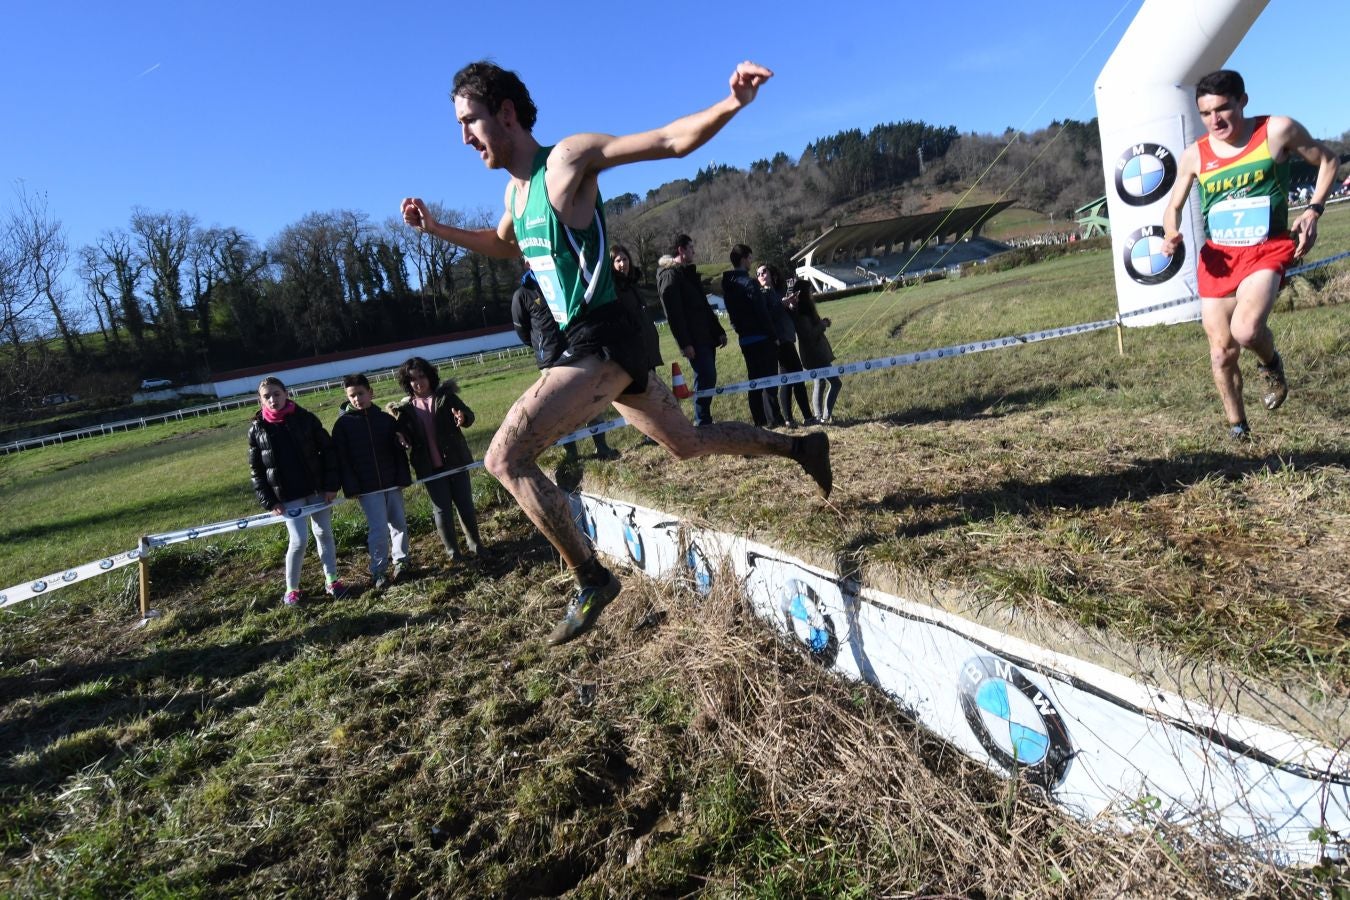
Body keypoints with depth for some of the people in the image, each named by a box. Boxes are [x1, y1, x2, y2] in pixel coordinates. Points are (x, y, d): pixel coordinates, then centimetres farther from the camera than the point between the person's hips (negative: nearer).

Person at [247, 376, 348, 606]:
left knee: (324, 534, 9)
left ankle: (331, 580, 23)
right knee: (299, 540, -5)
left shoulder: (305, 418, -4)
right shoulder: (257, 428, -2)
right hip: (288, 496, -1)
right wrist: (269, 501, -4)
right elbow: (256, 469, 2)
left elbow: (327, 450, 0)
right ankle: (291, 588, 14)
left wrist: (331, 484, -6)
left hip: (317, 488, 1)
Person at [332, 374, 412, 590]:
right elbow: (342, 459, -4)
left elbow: (399, 450, 7)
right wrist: (351, 487, -11)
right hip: (367, 487, -3)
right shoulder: (342, 424, -2)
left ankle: (401, 562, 27)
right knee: (379, 529, -6)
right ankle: (378, 572, 7)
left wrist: (403, 478, 0)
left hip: (392, 483, 3)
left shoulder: (386, 418, 3)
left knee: (399, 523, 10)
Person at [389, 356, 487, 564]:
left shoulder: (445, 396, -1)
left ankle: (474, 542, 25)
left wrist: (463, 417, -28)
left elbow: (469, 414, -5)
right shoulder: (406, 408, 4)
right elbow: (405, 437, 8)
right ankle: (452, 550, 16)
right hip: (430, 467, 1)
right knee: (441, 509, 5)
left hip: (455, 460, -1)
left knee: (464, 503, 8)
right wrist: (398, 418, -12)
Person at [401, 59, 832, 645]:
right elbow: (503, 245, 37)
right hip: (595, 346, 10)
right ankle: (800, 448, 36)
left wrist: (733, 103, -30)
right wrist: (437, 229, 25)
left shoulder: (568, 159, -9)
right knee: (687, 444, 21)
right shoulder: (515, 189, 16)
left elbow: (673, 140, -13)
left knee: (504, 459, -16)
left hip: (603, 345, -10)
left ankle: (592, 581, -5)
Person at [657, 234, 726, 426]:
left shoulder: (689, 273, 22)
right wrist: (684, 343, -22)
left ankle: (704, 421, 16)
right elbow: (673, 313, -17)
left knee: (708, 378, 9)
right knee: (705, 378, -12)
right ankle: (702, 423, -6)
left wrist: (719, 330, 19)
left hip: (706, 337, 9)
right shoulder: (670, 275, -8)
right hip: (694, 341, -9)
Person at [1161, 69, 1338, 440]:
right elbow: (1173, 206, 14)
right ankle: (1237, 427, 26)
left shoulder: (1278, 130, -3)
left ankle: (1271, 363, 10)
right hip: (1218, 256, 3)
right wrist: (1171, 235, -8)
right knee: (1221, 353, 4)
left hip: (1266, 250, -2)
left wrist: (1314, 210, -3)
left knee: (1246, 330, -28)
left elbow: (1326, 161, 11)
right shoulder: (1194, 155, 2)